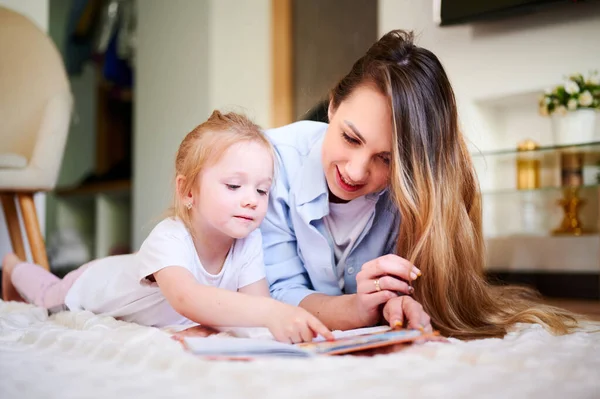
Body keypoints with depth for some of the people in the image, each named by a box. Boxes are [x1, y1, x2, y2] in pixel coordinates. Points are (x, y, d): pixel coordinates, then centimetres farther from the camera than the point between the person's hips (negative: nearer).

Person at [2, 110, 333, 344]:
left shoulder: (249, 242, -34)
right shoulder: (169, 239, -50)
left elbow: (257, 301, -34)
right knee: (48, 296, 27)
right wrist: (270, 313, -81)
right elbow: (186, 298, -68)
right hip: (92, 285, -3)